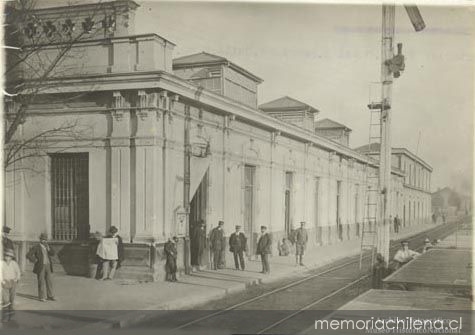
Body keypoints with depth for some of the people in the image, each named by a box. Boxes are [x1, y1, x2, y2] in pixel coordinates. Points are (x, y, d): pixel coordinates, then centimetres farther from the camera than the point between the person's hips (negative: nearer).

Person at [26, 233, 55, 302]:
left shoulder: (48, 247, 12)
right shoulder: (36, 247, -5)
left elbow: (52, 254, -3)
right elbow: (28, 255, -11)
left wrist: (48, 247, -13)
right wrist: (35, 261, -11)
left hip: (48, 266, 5)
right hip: (40, 267, -5)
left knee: (49, 281, 6)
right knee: (41, 282, -1)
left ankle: (50, 296, 15)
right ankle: (42, 297, 7)